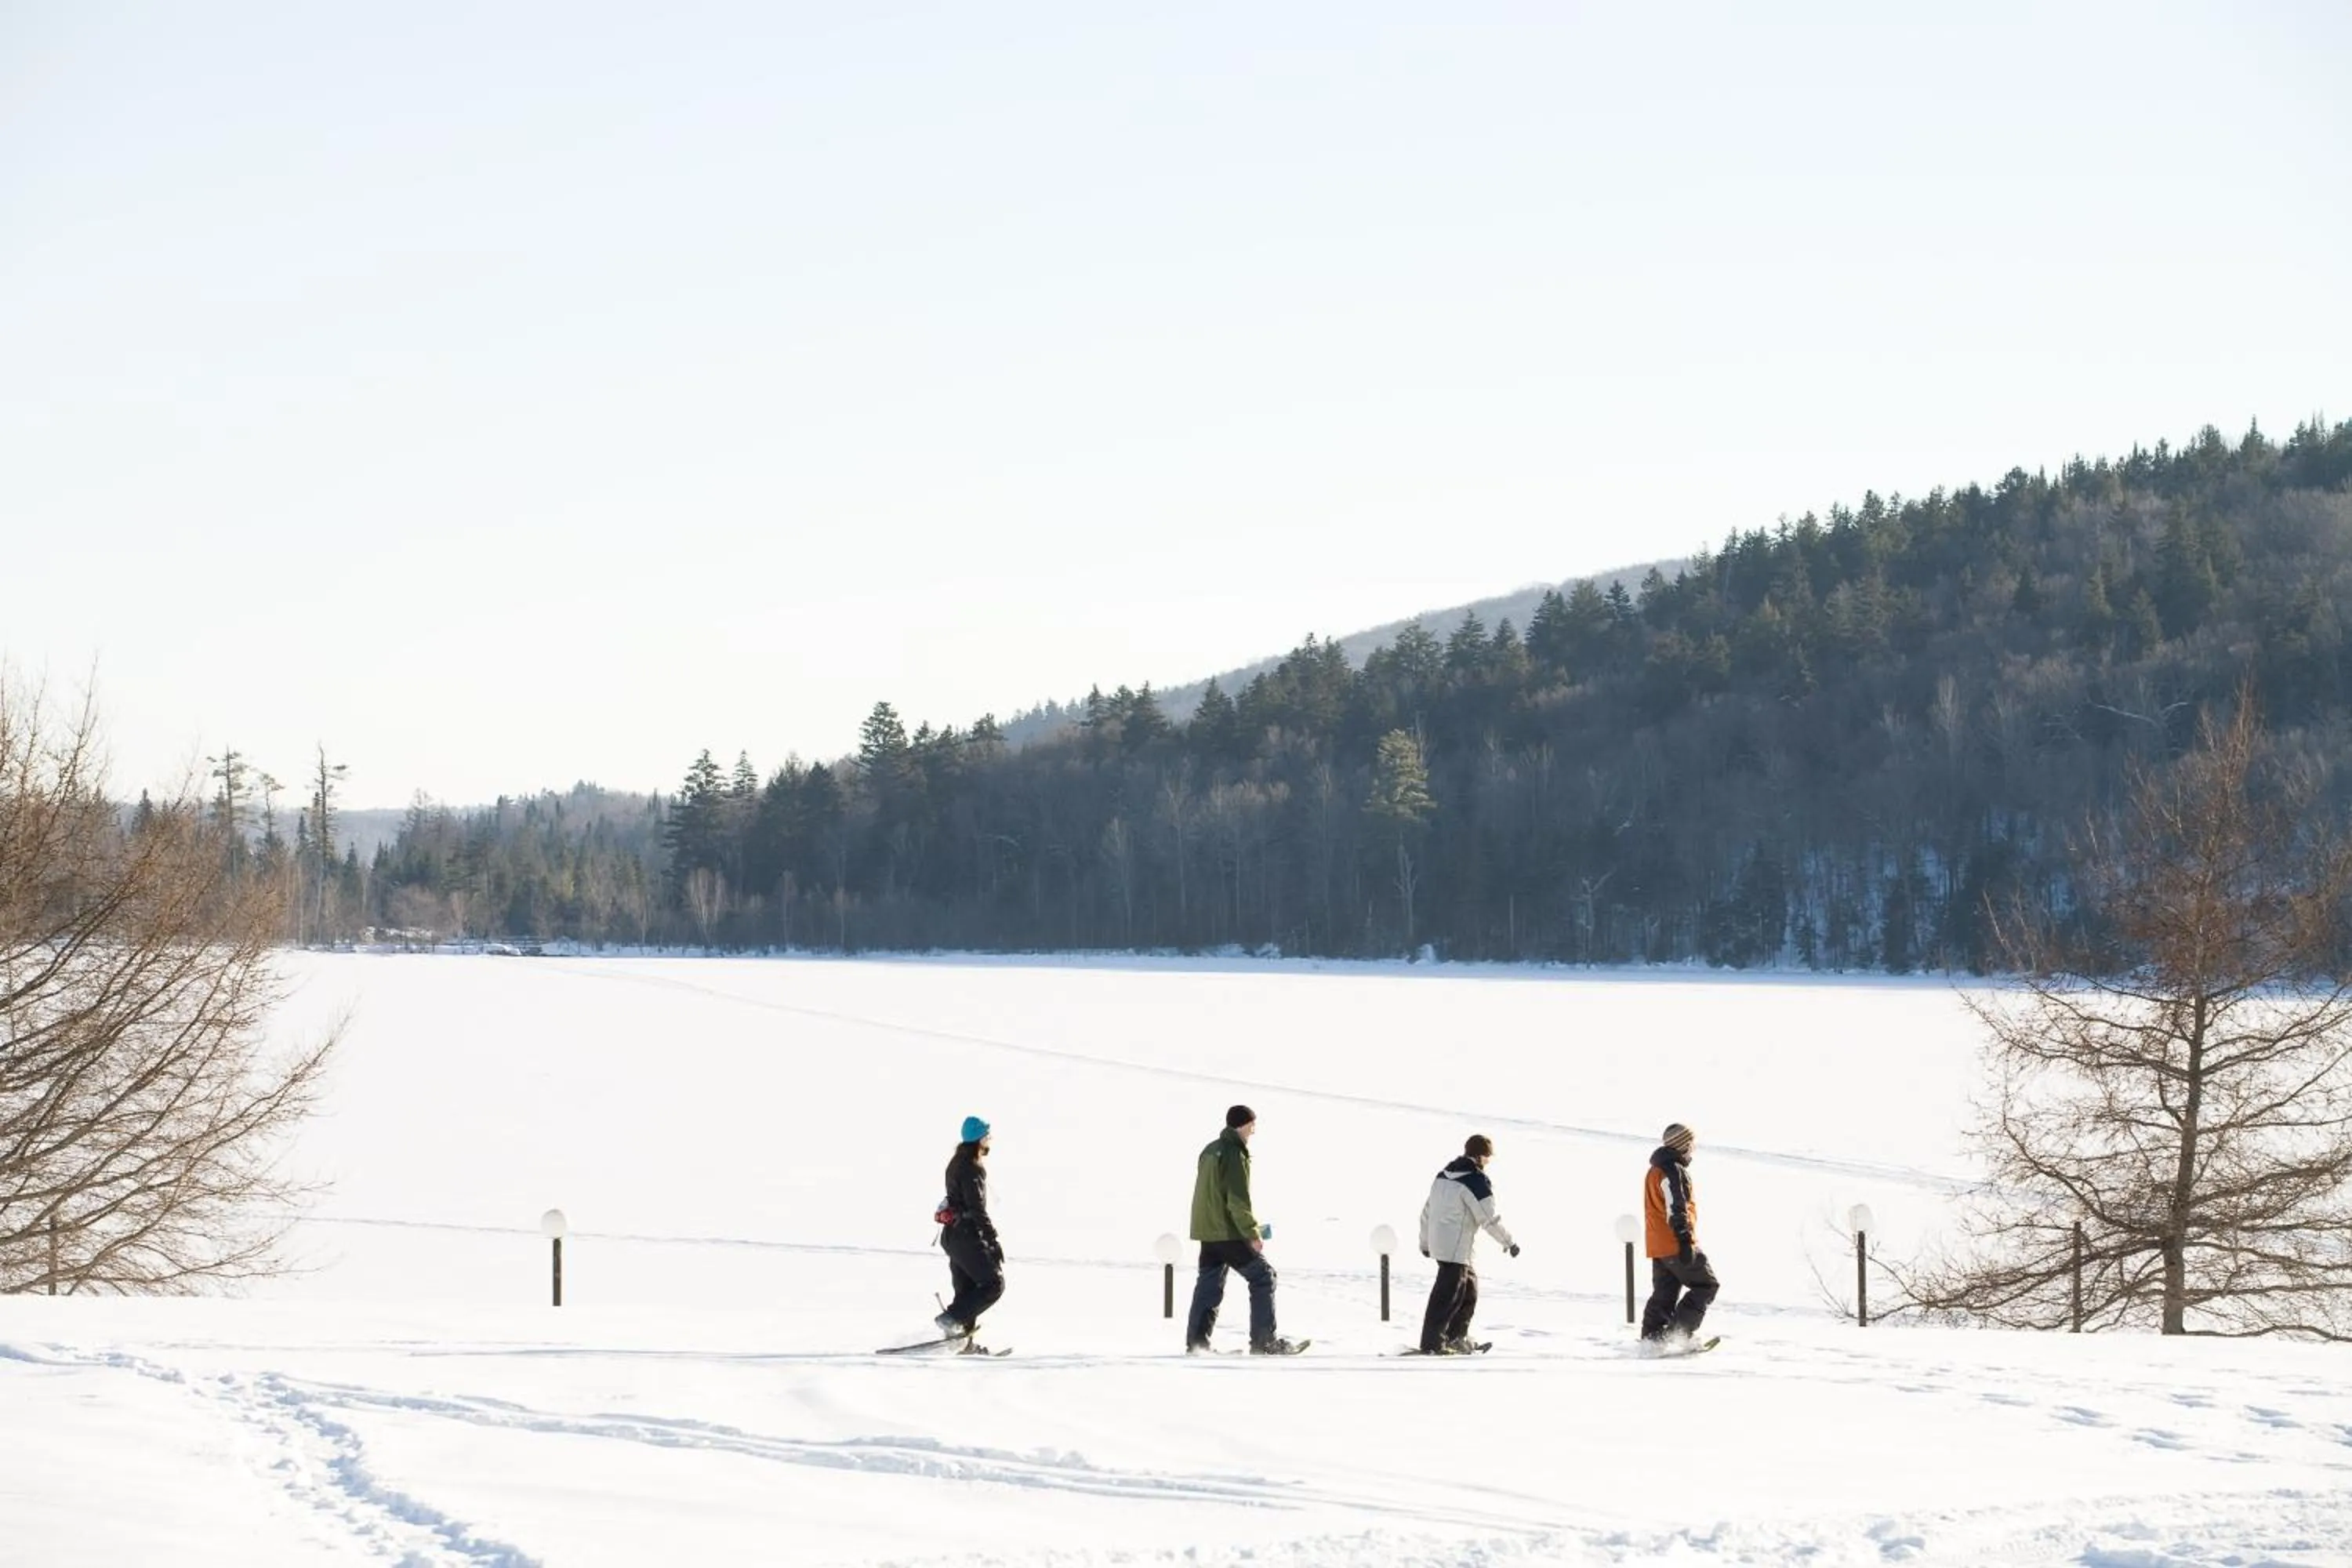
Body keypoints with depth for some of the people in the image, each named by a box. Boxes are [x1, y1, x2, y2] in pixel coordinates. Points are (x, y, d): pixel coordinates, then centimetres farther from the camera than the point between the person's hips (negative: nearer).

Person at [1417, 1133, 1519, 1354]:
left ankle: (1456, 1337, 26)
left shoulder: (1444, 1176, 12)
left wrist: (1425, 1242, 29)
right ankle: (1432, 1344, -5)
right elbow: (1490, 1219, -14)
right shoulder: (1477, 1181, -15)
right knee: (1448, 1294, -5)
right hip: (1457, 1249, -9)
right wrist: (1509, 1243, 0)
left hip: (1437, 1243, 9)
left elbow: (1427, 1211, 18)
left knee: (1469, 1285, 21)